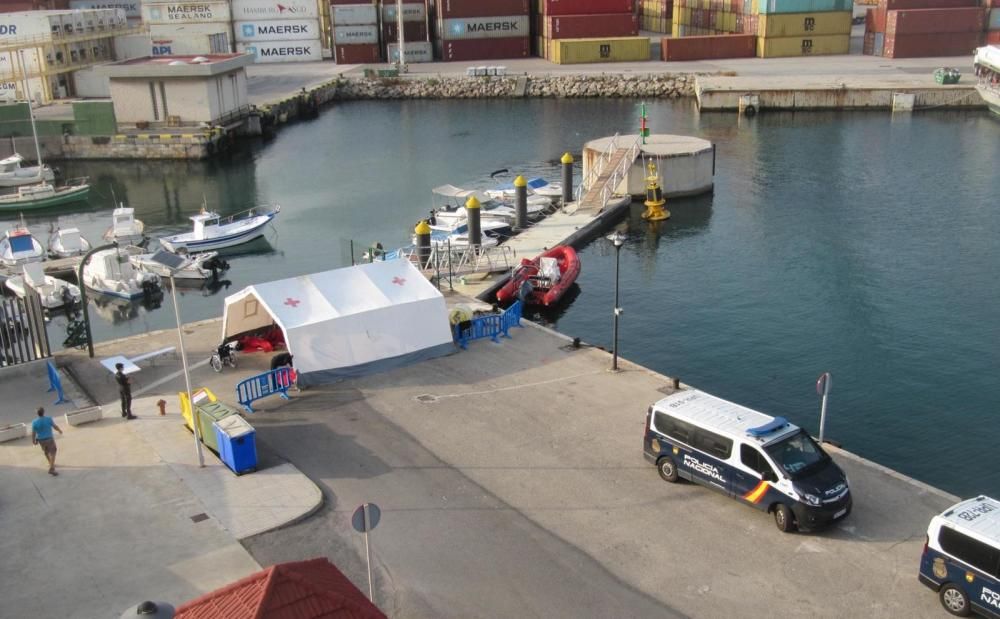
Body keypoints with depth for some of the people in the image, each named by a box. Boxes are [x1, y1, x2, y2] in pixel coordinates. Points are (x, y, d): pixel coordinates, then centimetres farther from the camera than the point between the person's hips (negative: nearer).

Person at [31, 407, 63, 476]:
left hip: (41, 440, 3)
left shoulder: (34, 422, -15)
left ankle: (51, 464, 45)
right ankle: (51, 469, -7)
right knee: (52, 453, 4)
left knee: (46, 452, 25)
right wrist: (60, 430, 14)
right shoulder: (48, 419, -19)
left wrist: (33, 441, 7)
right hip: (49, 439, -3)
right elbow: (55, 426, -6)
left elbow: (33, 433, -9)